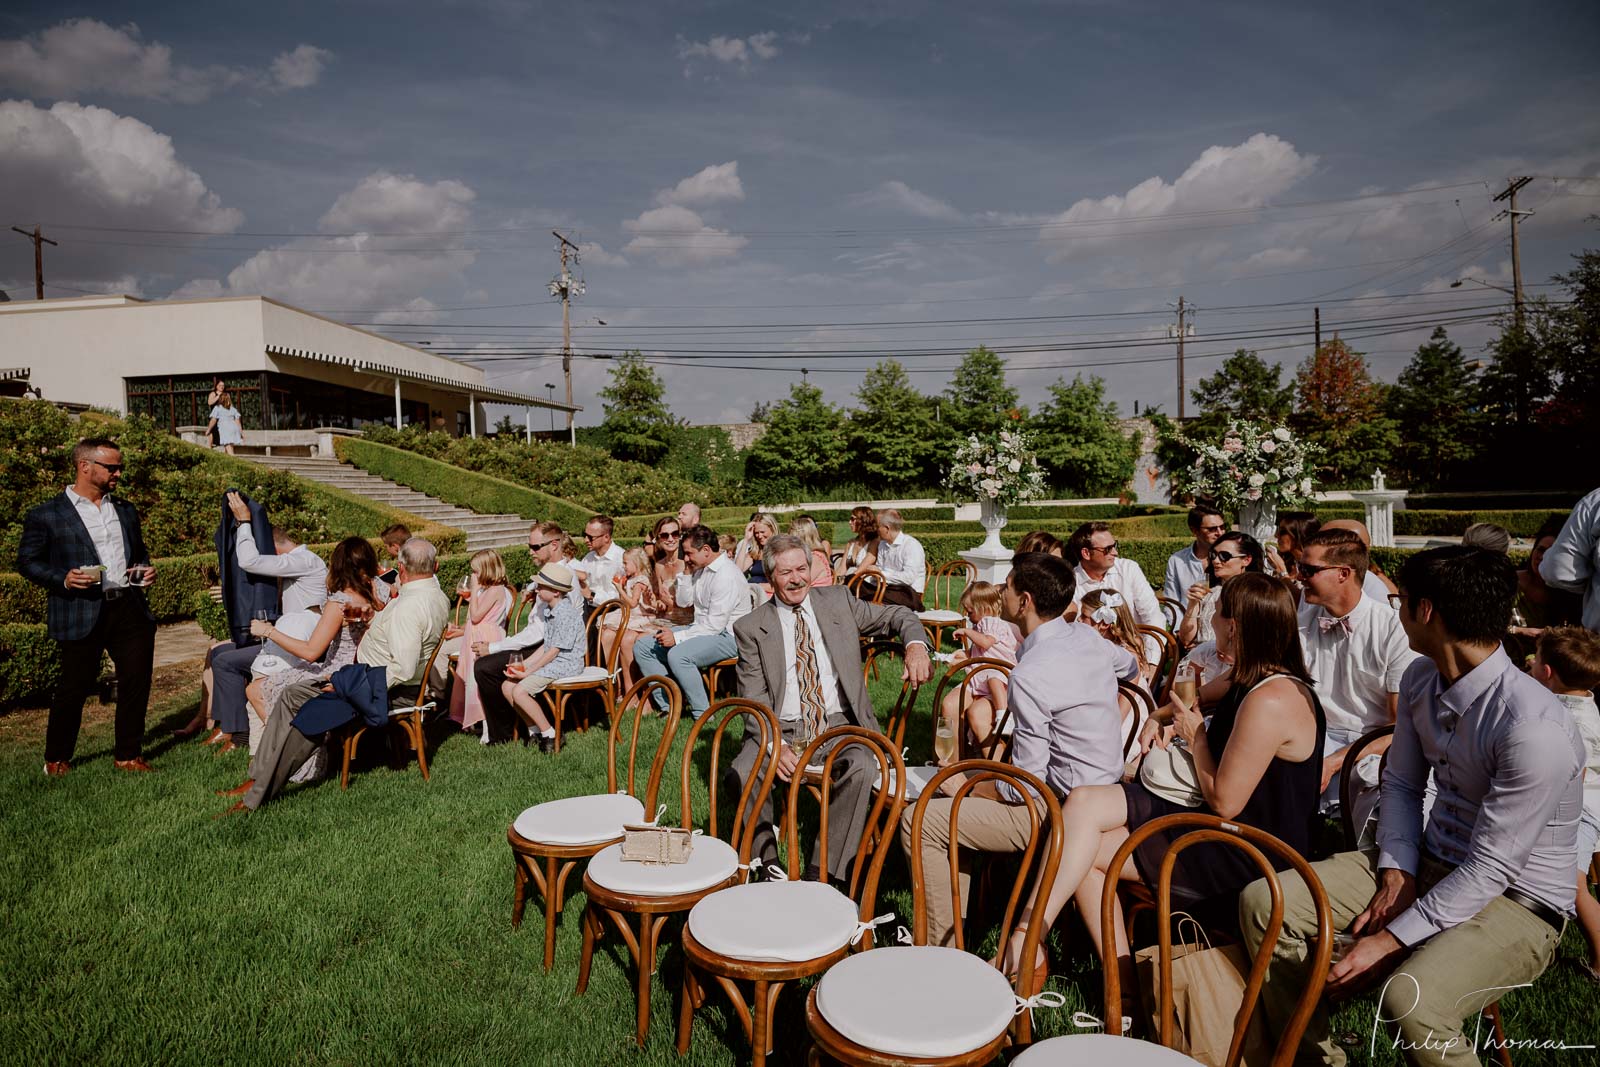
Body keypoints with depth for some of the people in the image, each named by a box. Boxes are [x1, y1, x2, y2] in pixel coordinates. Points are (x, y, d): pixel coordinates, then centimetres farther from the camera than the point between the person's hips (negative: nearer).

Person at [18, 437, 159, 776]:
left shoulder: (126, 511, 17)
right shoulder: (45, 515, 0)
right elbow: (27, 561, 0)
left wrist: (145, 570, 6)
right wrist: (62, 579, -16)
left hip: (130, 608, 5)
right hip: (81, 615, -4)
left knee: (137, 683, 5)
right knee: (74, 688, 4)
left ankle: (128, 755, 18)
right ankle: (56, 759, 25)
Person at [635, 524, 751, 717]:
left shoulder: (726, 576, -20)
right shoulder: (700, 569, 9)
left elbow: (715, 625, -23)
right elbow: (683, 602, 15)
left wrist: (677, 637, -21)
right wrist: (686, 573, 2)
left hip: (726, 636, -10)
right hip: (702, 627, 10)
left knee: (677, 655, -35)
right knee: (642, 646, 1)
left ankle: (703, 714, -20)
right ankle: (669, 706, -2)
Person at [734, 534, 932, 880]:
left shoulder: (839, 601, 8)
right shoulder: (750, 628, 2)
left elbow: (897, 616, 15)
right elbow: (753, 702, -1)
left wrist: (915, 645, -9)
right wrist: (775, 745, -20)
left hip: (839, 725, 1)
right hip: (782, 730, 0)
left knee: (863, 768, -31)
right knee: (741, 773, -29)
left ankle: (822, 874, -22)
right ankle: (769, 867, -11)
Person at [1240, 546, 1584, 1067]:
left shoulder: (1535, 729, -27)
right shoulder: (1420, 678, -2)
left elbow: (1491, 869, -23)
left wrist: (1388, 942, -21)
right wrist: (1396, 878, -5)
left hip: (1516, 900, -7)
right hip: (1426, 866, 7)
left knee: (1408, 999, -36)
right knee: (1263, 905, -8)